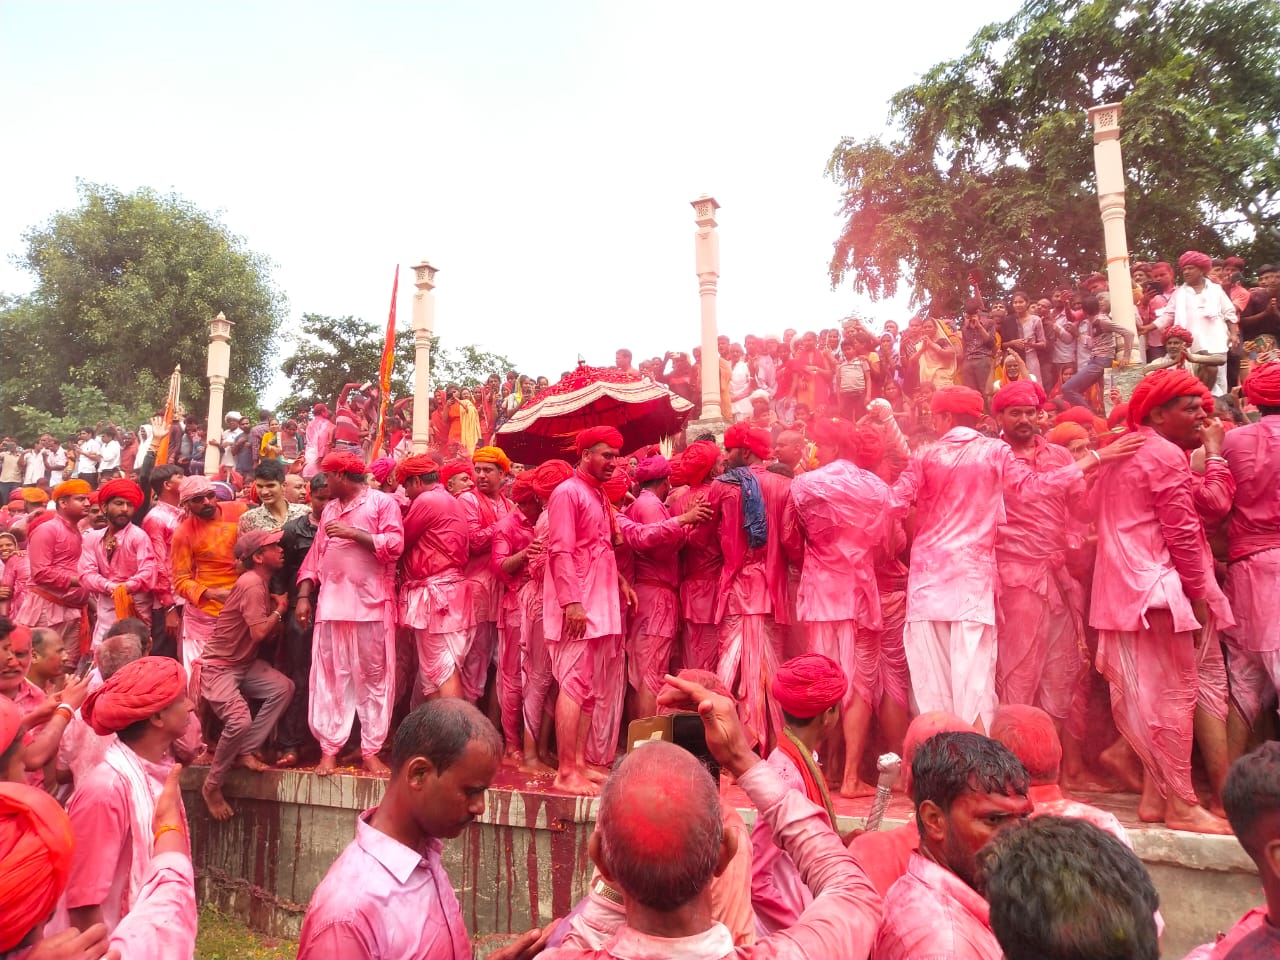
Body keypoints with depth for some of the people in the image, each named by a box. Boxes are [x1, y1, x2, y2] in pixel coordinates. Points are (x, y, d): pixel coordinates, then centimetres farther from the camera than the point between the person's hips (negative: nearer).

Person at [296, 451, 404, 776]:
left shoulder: (383, 502, 0)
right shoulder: (330, 509, 19)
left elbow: (395, 546, -12)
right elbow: (315, 556, 18)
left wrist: (353, 533, -13)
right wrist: (303, 596, 9)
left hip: (372, 603, -5)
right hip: (331, 603, 5)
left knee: (374, 678, 1)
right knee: (329, 677, 4)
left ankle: (371, 750, 8)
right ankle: (329, 749, 11)